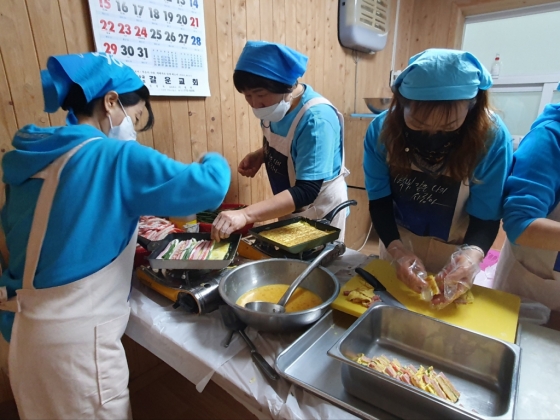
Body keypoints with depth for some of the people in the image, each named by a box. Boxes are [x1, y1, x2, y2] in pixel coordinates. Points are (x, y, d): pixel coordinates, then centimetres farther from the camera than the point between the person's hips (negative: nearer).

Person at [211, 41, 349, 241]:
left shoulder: (316, 118, -30)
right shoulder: (275, 106, -9)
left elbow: (306, 191, -36)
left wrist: (245, 214, -45)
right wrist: (260, 155, -10)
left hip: (319, 208, -7)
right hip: (290, 207, 7)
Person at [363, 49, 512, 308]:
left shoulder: (492, 138, -25)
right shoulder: (381, 129, -23)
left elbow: (486, 217, -19)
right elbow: (379, 201, -17)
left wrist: (471, 255, -41)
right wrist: (397, 251, -34)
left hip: (453, 254, -1)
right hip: (398, 244, 2)